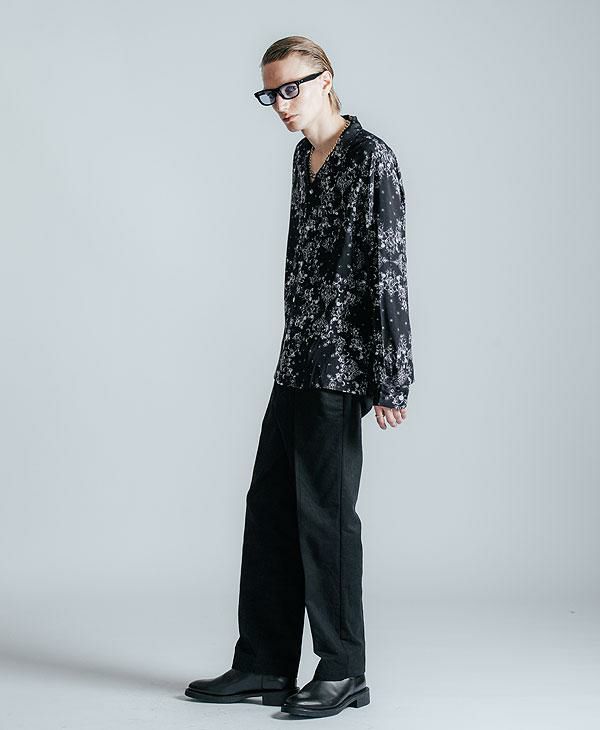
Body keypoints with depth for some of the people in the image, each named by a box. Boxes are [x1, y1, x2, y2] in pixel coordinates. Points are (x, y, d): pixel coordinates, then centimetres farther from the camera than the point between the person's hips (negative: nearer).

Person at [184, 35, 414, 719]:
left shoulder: (371, 157, -10)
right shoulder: (304, 158, 15)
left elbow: (388, 269, -14)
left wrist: (389, 381, -17)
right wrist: (297, 348, 19)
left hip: (341, 366, -9)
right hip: (298, 361, 9)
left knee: (325, 512, -2)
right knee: (270, 508, 10)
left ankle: (343, 674, 11)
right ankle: (265, 665, 20)